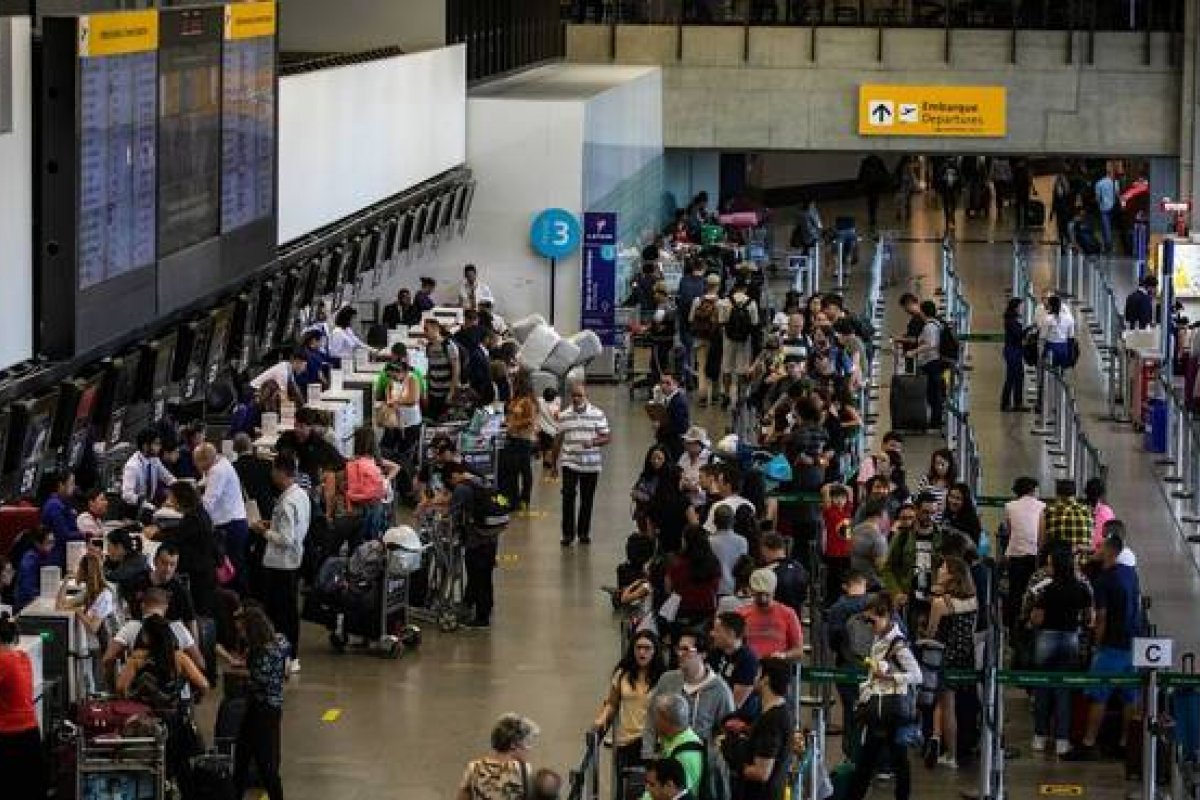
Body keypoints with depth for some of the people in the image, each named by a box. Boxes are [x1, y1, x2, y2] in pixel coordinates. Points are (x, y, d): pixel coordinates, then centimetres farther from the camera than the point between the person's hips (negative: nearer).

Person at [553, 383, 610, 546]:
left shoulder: (598, 414, 0)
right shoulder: (564, 415, 6)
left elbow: (606, 437, -1)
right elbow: (559, 439, 12)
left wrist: (593, 442, -20)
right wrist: (555, 460, 13)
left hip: (591, 464, 0)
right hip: (569, 463, 0)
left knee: (587, 499, 7)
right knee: (568, 496, -11)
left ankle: (584, 533, 20)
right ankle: (568, 533, -4)